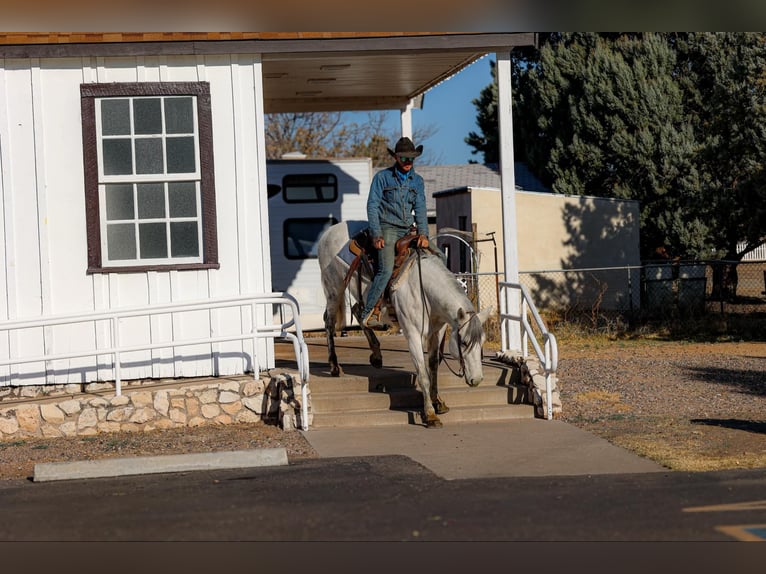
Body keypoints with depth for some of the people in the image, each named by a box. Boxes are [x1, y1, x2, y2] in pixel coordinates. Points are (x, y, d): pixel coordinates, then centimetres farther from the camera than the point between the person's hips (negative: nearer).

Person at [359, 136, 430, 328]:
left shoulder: (417, 181, 11)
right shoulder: (382, 177, -1)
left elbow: (420, 208, 4)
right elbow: (372, 206, -4)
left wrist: (423, 233, -11)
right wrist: (376, 234, -13)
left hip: (408, 230, 6)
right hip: (387, 228, -6)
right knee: (386, 270, -21)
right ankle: (367, 313, -21)